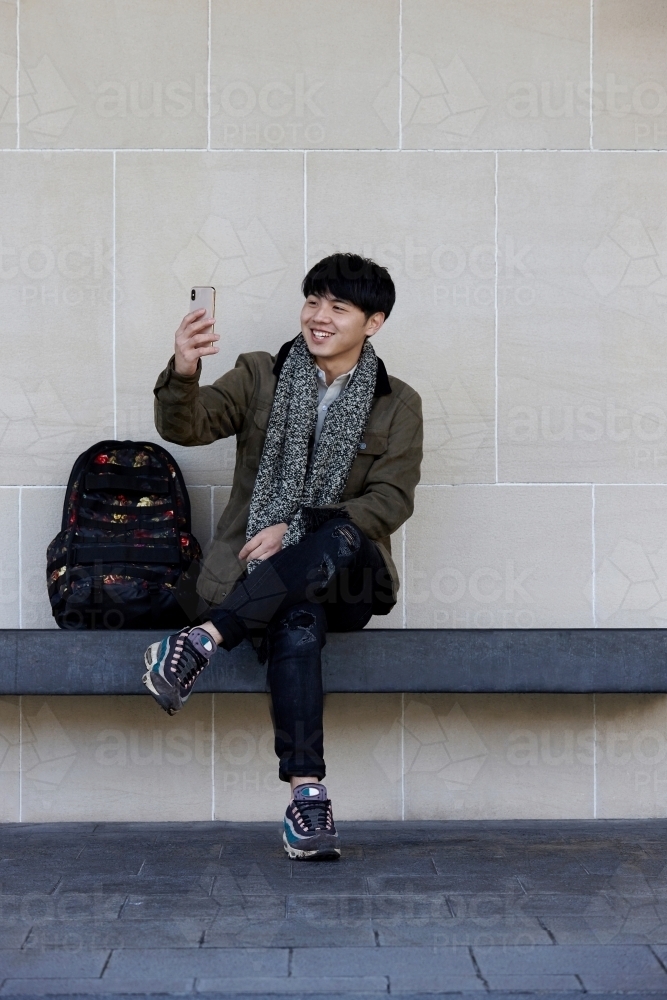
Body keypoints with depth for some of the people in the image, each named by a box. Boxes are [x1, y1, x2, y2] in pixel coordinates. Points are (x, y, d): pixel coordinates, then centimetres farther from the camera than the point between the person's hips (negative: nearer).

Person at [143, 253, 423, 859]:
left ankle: (205, 639, -39)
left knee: (339, 538, -37)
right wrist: (183, 373, -29)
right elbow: (186, 427, -5)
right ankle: (307, 794, -40)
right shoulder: (261, 377, 10)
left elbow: (391, 500, -2)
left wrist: (297, 531, -15)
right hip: (256, 568, 0)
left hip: (345, 577, 1)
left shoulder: (397, 406, 9)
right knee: (298, 622, -36)